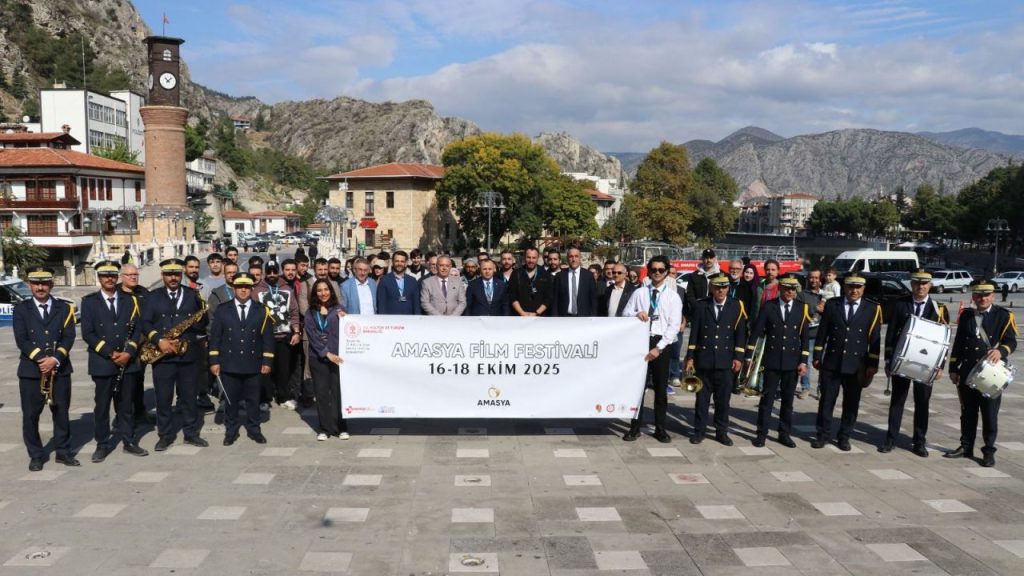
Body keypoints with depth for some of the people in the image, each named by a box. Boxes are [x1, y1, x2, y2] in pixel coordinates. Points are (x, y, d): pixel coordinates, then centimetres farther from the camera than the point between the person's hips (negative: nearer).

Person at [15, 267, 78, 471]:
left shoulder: (64, 308, 8)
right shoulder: (21, 309, 5)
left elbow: (68, 338, -2)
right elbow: (21, 340, -5)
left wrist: (55, 359, -16)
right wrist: (41, 359, -16)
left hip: (60, 369, 1)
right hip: (30, 370, -1)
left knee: (61, 412, 6)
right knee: (30, 415, 3)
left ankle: (63, 452, 18)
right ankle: (36, 455, 15)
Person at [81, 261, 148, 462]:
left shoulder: (130, 300, 10)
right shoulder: (89, 301, 2)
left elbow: (137, 328, 6)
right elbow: (88, 333, -4)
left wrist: (129, 352, -9)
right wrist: (110, 353, -12)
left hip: (127, 361, 2)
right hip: (102, 362, -2)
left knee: (126, 404, 9)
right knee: (102, 405, 4)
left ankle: (129, 441, 18)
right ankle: (102, 444, 13)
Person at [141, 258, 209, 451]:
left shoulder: (193, 295, 8)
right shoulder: (152, 297, 6)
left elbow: (204, 322, 8)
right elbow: (145, 323, -3)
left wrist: (195, 322, -14)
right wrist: (159, 340, -18)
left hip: (187, 355, 1)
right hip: (162, 356, -1)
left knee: (189, 397, 8)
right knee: (163, 398, 4)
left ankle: (191, 433, 17)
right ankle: (165, 435, 15)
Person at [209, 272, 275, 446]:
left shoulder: (262, 310, 3)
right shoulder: (222, 310, 4)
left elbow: (268, 338, 2)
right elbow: (215, 337, 2)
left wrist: (267, 361, -3)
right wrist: (214, 361, -4)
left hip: (253, 365, 0)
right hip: (229, 364, 0)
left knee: (253, 399, 8)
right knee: (230, 399, 8)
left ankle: (254, 430, 21)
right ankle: (231, 431, 19)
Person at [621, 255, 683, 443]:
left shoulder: (673, 296, 1)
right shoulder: (639, 293, 7)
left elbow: (674, 325, -5)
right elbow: (625, 315, 5)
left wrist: (658, 348, -13)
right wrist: (636, 314, -18)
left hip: (661, 344, -1)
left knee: (661, 387, 7)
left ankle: (660, 428, 18)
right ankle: (635, 427, 14)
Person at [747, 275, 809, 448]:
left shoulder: (803, 308, 1)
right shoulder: (768, 306, -2)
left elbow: (805, 337, 1)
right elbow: (756, 331, -1)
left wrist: (803, 361, -4)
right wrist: (749, 356, -4)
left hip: (792, 361, 1)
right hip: (772, 360, -1)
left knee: (788, 399, 9)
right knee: (767, 398, 3)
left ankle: (785, 434, 19)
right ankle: (762, 433, 10)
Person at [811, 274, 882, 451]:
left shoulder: (873, 308, 1)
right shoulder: (832, 304, 4)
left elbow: (874, 339, 0)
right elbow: (822, 332, 5)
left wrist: (872, 364, -4)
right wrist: (817, 357, 2)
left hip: (856, 366, 0)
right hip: (831, 363, 1)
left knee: (851, 403, 8)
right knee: (826, 401, 5)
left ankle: (844, 437, 20)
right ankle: (822, 435, 15)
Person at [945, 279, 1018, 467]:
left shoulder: (1004, 316, -1)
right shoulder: (966, 315, 9)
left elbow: (1011, 342, -9)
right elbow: (958, 343, 11)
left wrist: (1000, 351, -31)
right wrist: (953, 368, 8)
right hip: (968, 373, 3)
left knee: (990, 414, 3)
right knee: (968, 412, 11)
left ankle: (989, 451, 13)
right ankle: (966, 447, 20)